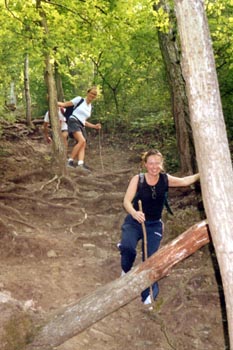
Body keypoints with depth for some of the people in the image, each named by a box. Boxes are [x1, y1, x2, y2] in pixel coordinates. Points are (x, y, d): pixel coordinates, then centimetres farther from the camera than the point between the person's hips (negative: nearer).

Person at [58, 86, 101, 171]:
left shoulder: (90, 107, 23)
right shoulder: (79, 99, 4)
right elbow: (65, 104, 3)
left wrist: (94, 126, 15)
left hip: (81, 126, 8)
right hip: (74, 122, -8)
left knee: (83, 145, -14)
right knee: (82, 140, -27)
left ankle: (81, 164, -30)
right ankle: (70, 161, -23)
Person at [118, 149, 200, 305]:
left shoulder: (165, 179, -4)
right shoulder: (137, 179, -14)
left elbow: (185, 181, 2)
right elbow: (127, 201, -21)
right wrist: (134, 213, -40)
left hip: (154, 225, 2)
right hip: (134, 222, -2)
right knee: (128, 247, -29)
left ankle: (149, 295, 14)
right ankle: (126, 271, 5)